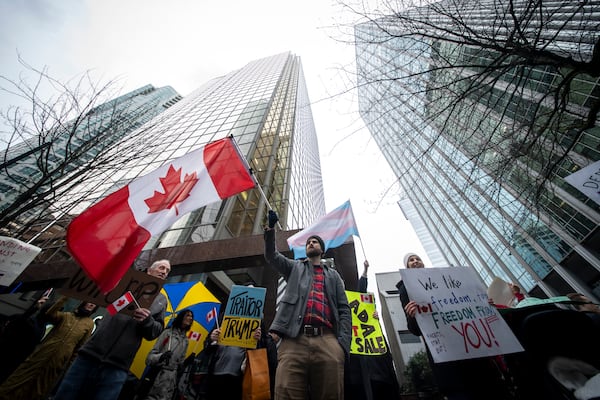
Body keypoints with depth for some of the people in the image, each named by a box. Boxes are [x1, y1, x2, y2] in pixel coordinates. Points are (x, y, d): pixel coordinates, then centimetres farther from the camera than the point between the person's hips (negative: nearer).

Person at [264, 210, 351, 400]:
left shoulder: (333, 275, 25)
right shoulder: (295, 267, 26)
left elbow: (344, 310, 15)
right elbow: (271, 255, 12)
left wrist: (343, 342, -1)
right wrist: (271, 228, 0)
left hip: (328, 341, 1)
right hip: (294, 340, 0)